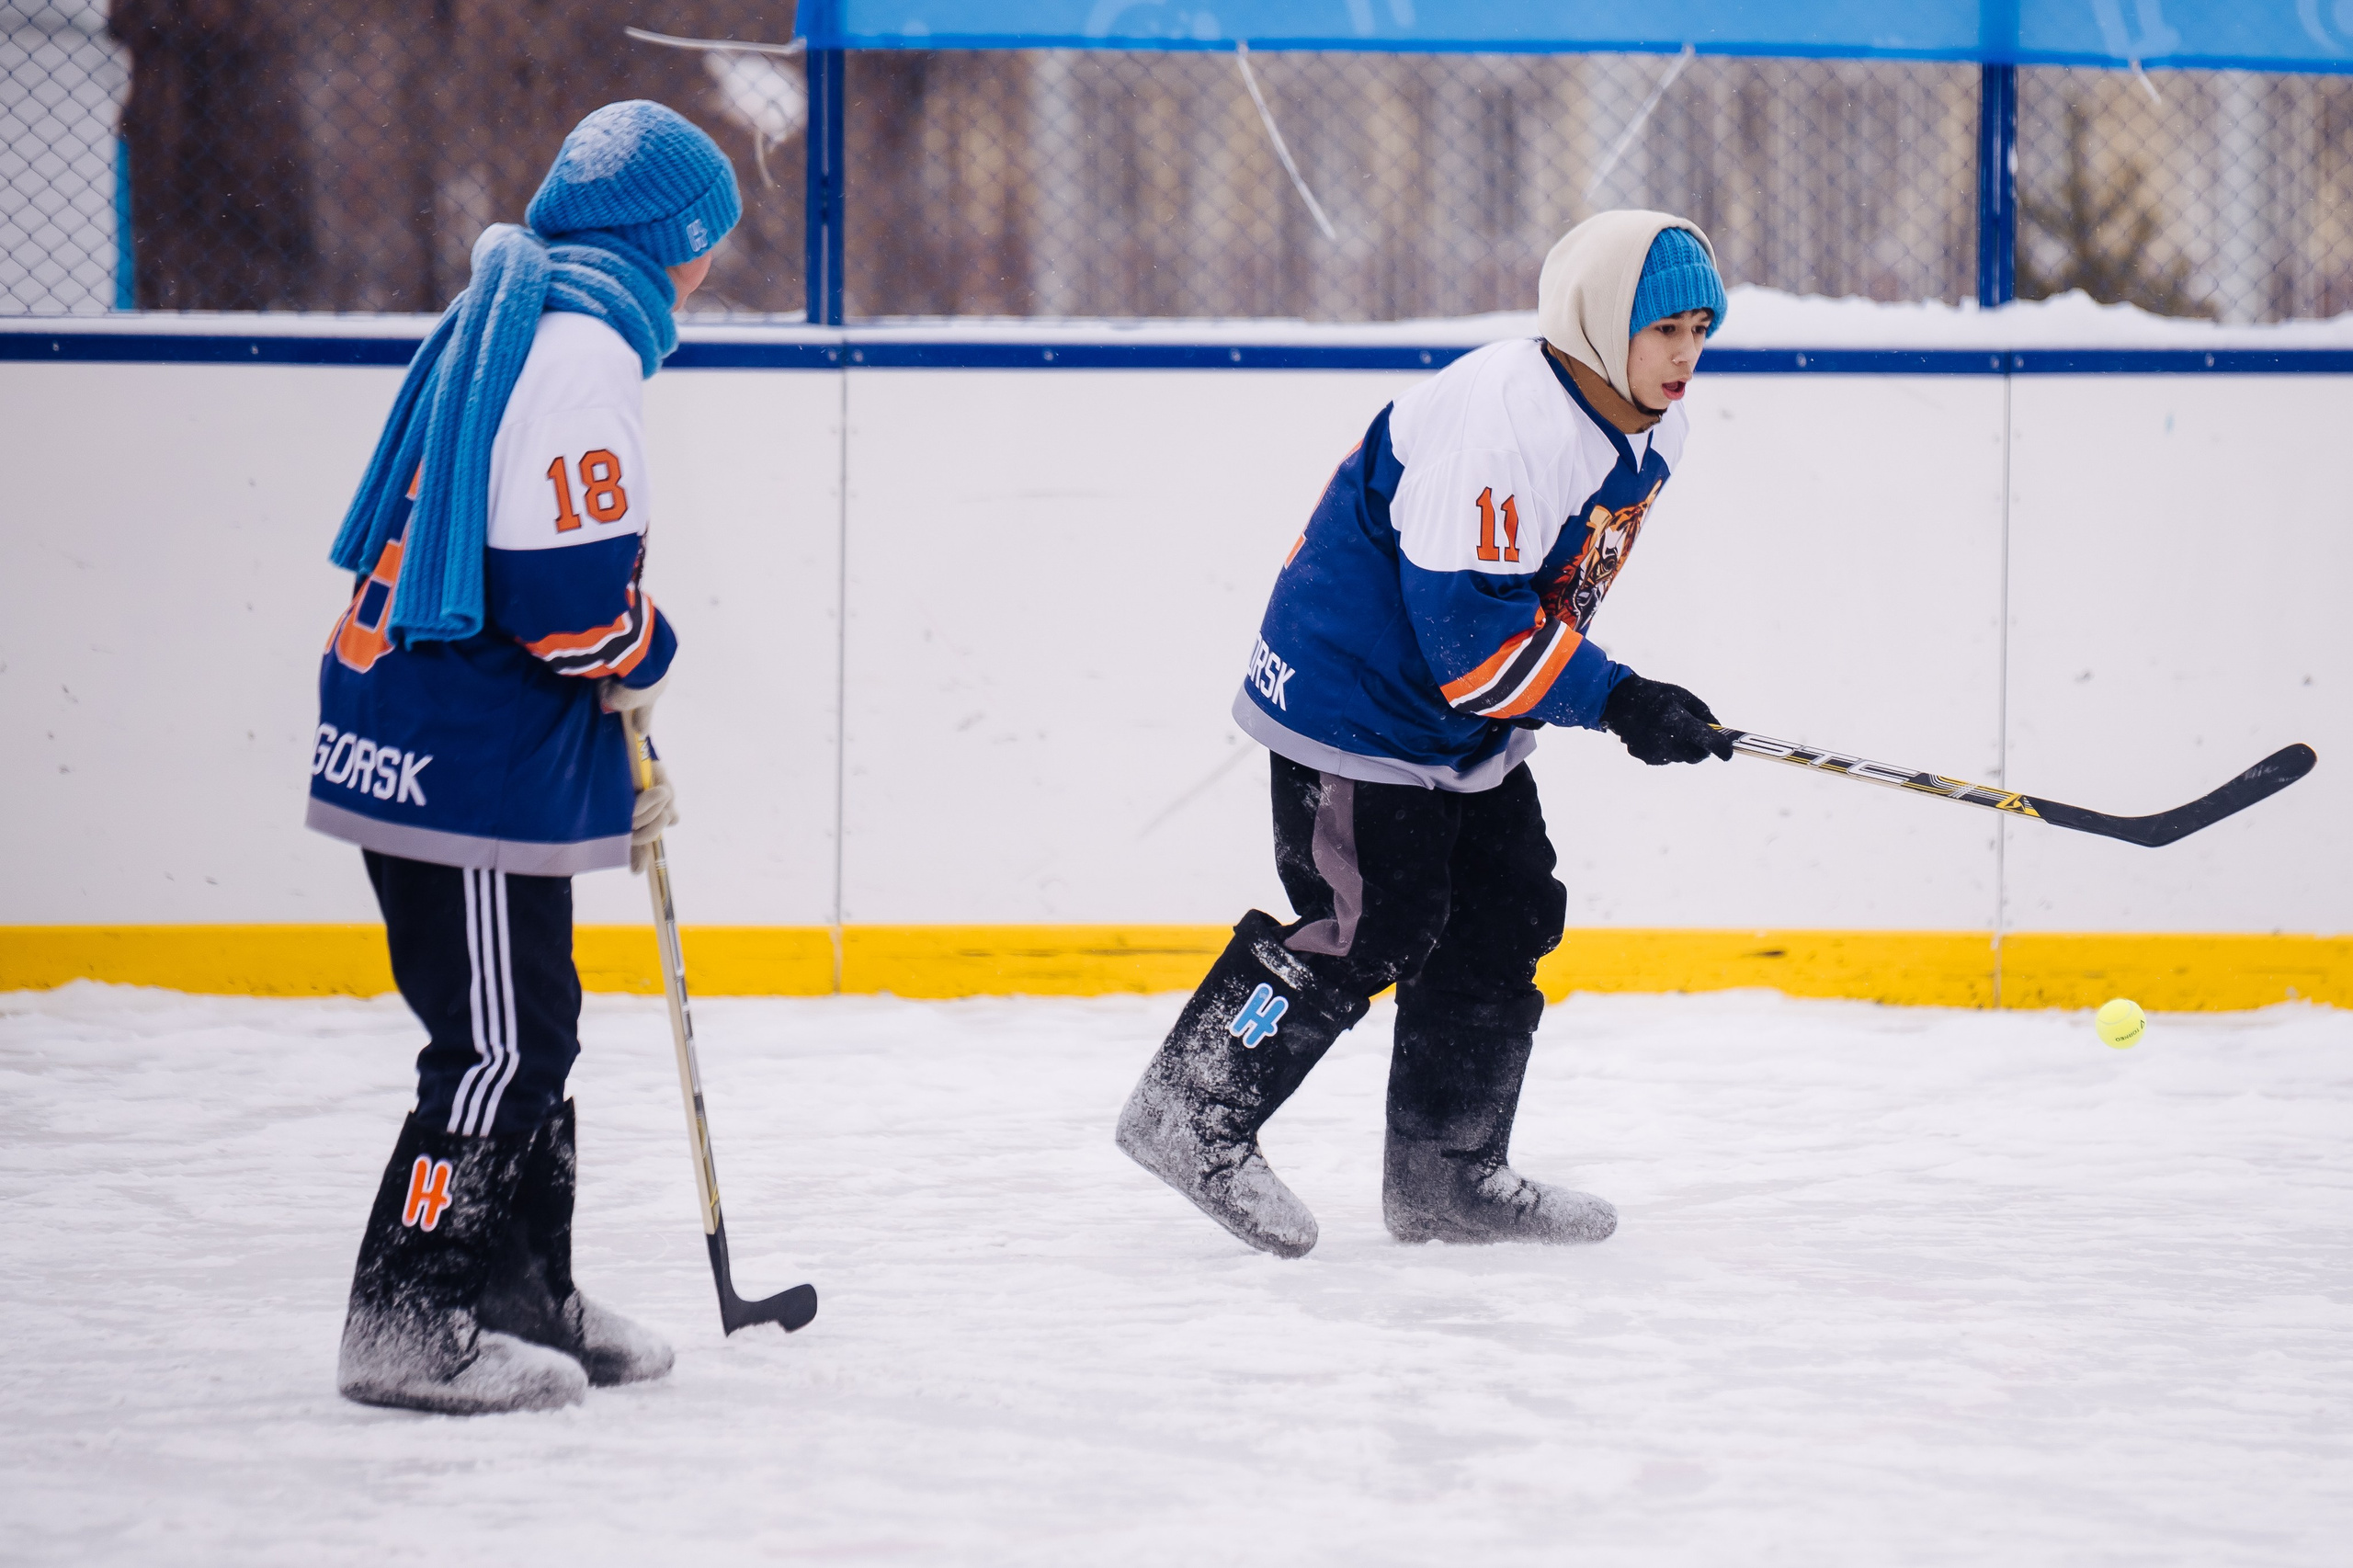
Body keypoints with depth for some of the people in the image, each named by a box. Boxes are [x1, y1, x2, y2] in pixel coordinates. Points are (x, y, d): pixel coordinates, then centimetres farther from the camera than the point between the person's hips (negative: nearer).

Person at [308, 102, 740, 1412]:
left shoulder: (511, 317, 18)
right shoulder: (583, 344, -16)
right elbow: (572, 583, -24)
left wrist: (621, 762, 22)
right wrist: (643, 664, -2)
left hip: (418, 742, 10)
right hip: (473, 764, -10)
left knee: (529, 1035, 18)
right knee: (502, 1044, -6)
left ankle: (526, 1298, 26)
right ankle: (409, 1327, -5)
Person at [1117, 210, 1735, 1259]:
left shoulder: (1648, 428, 3)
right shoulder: (1499, 424, -29)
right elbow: (1466, 625, -30)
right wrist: (1616, 702, -29)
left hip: (1465, 721, 10)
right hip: (1352, 692, -10)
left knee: (1509, 917, 8)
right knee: (1375, 924, -13)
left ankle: (1447, 1177, 18)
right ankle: (1193, 1116, 0)